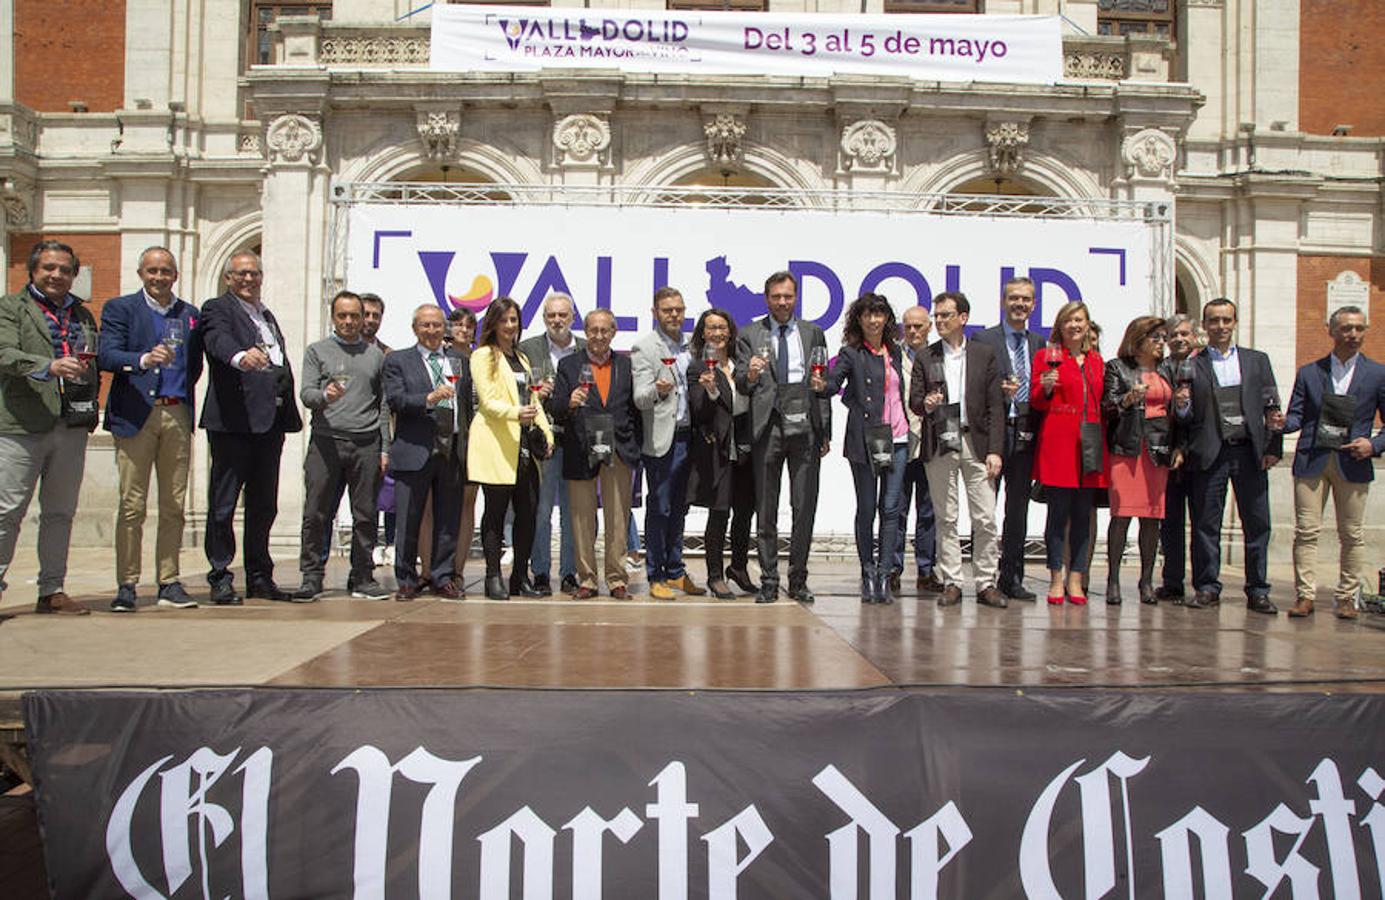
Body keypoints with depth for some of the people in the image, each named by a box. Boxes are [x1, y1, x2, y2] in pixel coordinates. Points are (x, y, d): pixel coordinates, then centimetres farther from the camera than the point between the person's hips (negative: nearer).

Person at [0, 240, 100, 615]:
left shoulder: (83, 314, 19)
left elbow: (96, 366, 21)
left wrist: (91, 410, 10)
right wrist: (49, 367, -29)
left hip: (72, 426, 5)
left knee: (60, 513, 8)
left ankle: (52, 590, 14)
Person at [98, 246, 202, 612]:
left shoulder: (190, 314, 17)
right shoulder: (120, 308, 7)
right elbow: (107, 356, -8)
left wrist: (182, 397, 5)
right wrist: (145, 359, -24)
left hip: (177, 416, 3)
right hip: (135, 416, -3)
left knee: (173, 506, 4)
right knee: (132, 505, -4)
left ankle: (169, 583, 11)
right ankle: (126, 585, 2)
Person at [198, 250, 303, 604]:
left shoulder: (268, 316, 23)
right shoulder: (217, 309, 0)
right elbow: (219, 340, -22)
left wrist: (289, 413, 10)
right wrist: (240, 356, -44)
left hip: (270, 420, 7)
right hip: (233, 419, -7)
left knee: (264, 505, 11)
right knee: (223, 503, -2)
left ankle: (260, 578, 20)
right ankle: (220, 578, 5)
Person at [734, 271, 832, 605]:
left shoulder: (813, 333, 13)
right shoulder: (749, 335, 8)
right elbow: (740, 385, 3)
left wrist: (825, 432, 7)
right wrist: (750, 375, -21)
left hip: (805, 427, 1)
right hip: (767, 427, -1)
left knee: (805, 507, 1)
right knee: (766, 509, 2)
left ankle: (798, 580, 12)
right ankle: (768, 582, 9)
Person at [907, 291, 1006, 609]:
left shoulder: (985, 354, 6)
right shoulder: (925, 358, 9)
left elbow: (996, 407, 3)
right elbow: (913, 399, 6)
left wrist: (995, 450, -4)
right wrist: (926, 404, -18)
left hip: (976, 444, -1)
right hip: (939, 445, 1)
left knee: (985, 519, -2)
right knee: (946, 519, 5)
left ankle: (986, 584, 7)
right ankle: (952, 583, 12)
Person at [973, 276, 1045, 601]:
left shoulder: (1039, 344, 15)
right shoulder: (983, 340, 0)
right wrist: (999, 389, -21)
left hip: (1026, 436, 5)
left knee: (1018, 509, 9)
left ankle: (1012, 577, 16)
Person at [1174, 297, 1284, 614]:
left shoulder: (1257, 360, 12)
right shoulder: (1192, 366, 6)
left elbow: (1271, 408, 10)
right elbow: (1186, 420, 5)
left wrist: (1273, 447, 0)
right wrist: (1182, 407, -16)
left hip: (1250, 451, 2)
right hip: (1210, 454, -1)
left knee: (1257, 524, 3)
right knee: (1206, 524, 2)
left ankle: (1257, 591, 11)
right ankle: (1207, 588, 11)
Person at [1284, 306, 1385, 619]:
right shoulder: (1308, 372, 10)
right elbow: (1296, 416, 7)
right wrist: (1281, 423, -15)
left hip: (1352, 464, 0)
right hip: (1312, 461, 0)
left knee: (1352, 534, 4)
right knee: (1306, 531, -3)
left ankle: (1347, 598, 14)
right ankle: (1305, 596, 2)